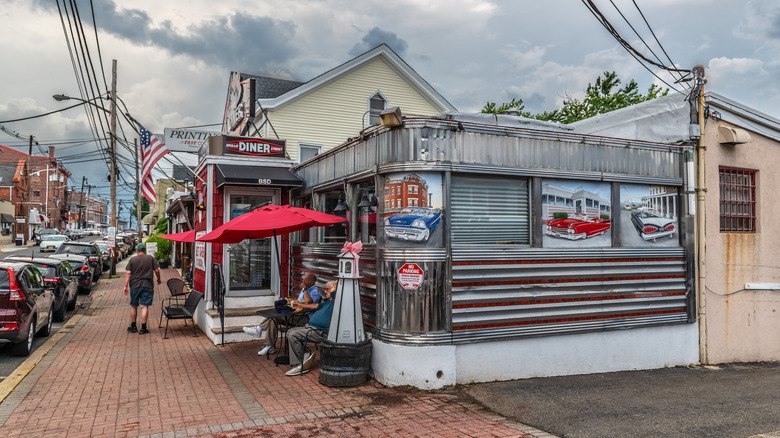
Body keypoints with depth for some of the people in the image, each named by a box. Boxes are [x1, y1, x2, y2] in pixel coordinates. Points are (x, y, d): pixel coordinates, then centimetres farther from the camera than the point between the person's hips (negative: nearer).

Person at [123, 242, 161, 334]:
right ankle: (143, 328, -4)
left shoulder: (132, 260, 2)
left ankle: (133, 326, 25)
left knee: (133, 306, 15)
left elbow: (128, 273, -3)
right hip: (147, 285, -1)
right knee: (144, 307, -3)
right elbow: (157, 270, 1)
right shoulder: (151, 258, 2)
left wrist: (126, 286, -3)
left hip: (134, 286, 1)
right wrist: (159, 279, 18)